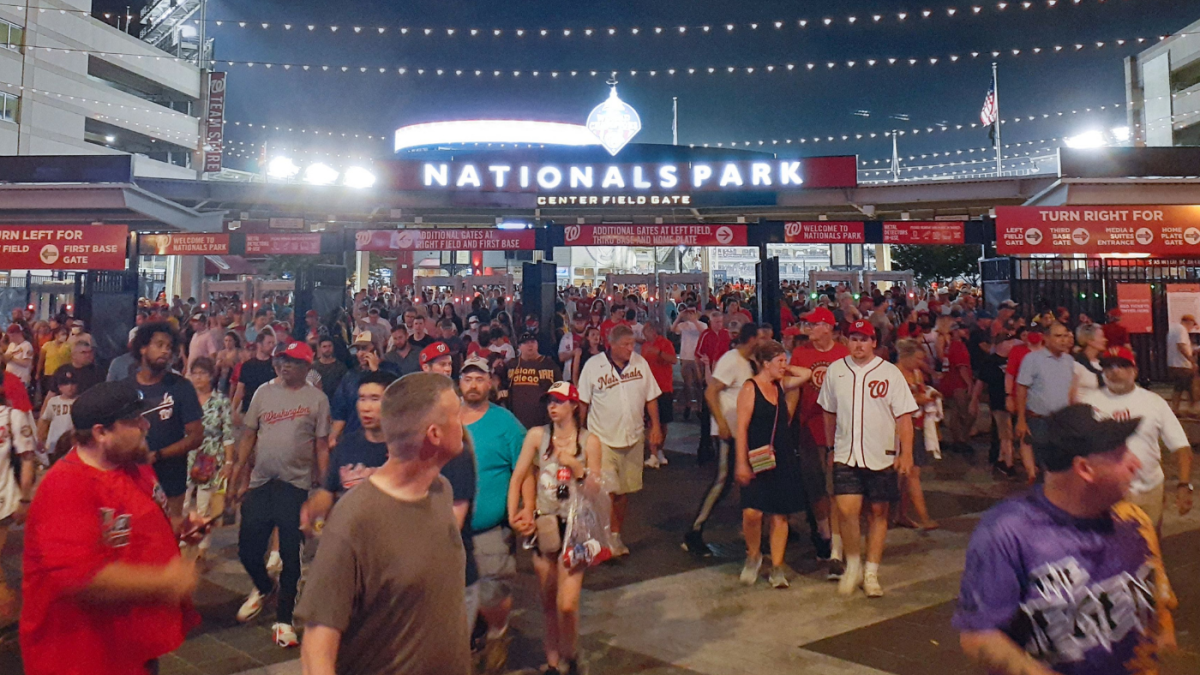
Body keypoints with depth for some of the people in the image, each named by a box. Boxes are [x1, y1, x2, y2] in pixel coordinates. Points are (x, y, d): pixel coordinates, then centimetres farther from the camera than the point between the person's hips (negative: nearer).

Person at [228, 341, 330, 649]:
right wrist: (236, 477, 4)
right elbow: (249, 437, 9)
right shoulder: (264, 392, 6)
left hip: (296, 485, -3)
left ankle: (283, 619, 18)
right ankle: (263, 588, 41)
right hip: (260, 483, 3)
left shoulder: (317, 399, -2)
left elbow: (322, 447, -1)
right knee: (248, 549, 9)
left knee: (291, 555, 3)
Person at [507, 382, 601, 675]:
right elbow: (517, 478, 0)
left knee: (567, 604, -9)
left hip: (575, 525, -2)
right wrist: (514, 516, -7)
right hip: (543, 523, 2)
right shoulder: (537, 435, -2)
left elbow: (596, 488, -3)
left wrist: (575, 465, -17)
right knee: (547, 602, 11)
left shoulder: (589, 440, -4)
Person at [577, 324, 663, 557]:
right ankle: (608, 539, 7)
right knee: (607, 490, -7)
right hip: (603, 438, -3)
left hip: (633, 437, 3)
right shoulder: (593, 366, -7)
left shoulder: (640, 363, 1)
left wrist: (656, 427, 2)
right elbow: (582, 402, -1)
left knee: (625, 490, 11)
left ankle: (616, 535, 27)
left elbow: (651, 398, 8)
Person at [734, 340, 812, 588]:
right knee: (752, 512, -14)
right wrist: (742, 462, -16)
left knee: (780, 515, 7)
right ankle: (753, 555, 13)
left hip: (784, 457, 6)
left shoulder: (781, 385, 11)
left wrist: (784, 369, 10)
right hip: (758, 459, -6)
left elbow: (807, 373, 18)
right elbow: (742, 427, -11)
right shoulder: (750, 387, -7)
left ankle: (777, 567, 16)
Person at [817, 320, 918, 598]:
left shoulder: (890, 373, -1)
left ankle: (871, 573, 22)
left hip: (881, 456, 0)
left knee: (878, 512, 7)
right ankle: (853, 565, 12)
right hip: (846, 456, 1)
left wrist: (906, 452, -10)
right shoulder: (835, 370, 5)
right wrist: (831, 448, 16)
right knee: (846, 510, -12)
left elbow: (903, 415, -2)